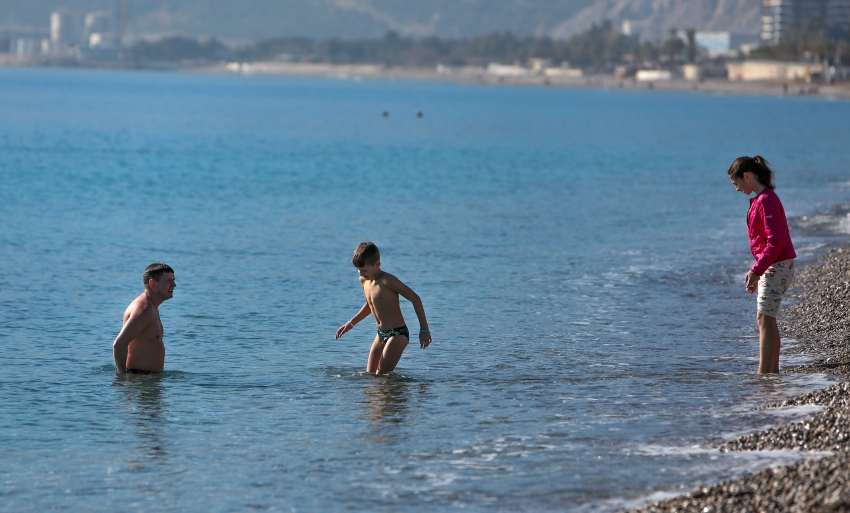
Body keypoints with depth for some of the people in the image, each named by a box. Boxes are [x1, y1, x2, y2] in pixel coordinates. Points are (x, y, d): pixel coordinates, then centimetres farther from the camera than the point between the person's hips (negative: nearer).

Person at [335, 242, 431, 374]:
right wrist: (351, 324, 22)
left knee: (382, 375, -17)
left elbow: (415, 299, -15)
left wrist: (424, 329, -10)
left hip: (397, 334, -9)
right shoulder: (364, 281, 5)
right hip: (381, 334, 9)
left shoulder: (387, 281, -19)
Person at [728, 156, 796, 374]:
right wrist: (756, 270, 22)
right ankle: (773, 369, 16)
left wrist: (756, 270, -23)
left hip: (777, 265, -10)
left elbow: (775, 241, -23)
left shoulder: (766, 200, -17)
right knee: (767, 318, 13)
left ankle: (764, 372, -12)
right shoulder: (760, 199, 14)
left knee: (765, 318, -10)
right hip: (773, 266, 10)